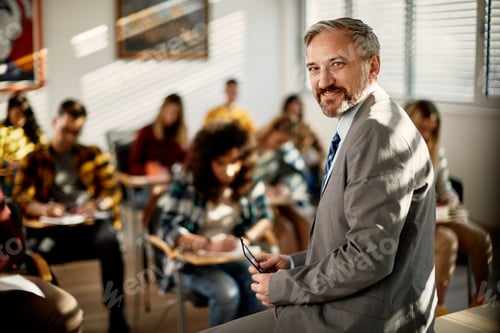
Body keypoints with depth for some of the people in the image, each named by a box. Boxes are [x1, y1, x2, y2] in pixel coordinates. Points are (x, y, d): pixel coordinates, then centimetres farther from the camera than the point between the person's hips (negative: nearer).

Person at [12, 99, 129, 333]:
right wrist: (43, 209, -19)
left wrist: (95, 204, -12)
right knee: (32, 251, -36)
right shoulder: (34, 160, 16)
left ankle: (116, 313, -24)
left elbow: (113, 191, 11)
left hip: (90, 222, 1)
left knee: (109, 241, -36)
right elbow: (20, 197, 4)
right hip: (52, 226, -1)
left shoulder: (93, 155, 19)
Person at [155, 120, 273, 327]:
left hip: (234, 257, 3)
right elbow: (167, 228, -16)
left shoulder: (248, 182, 0)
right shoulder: (186, 182, -12)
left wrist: (246, 240, -14)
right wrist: (209, 245, -28)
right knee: (227, 292, -32)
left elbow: (265, 217, 7)